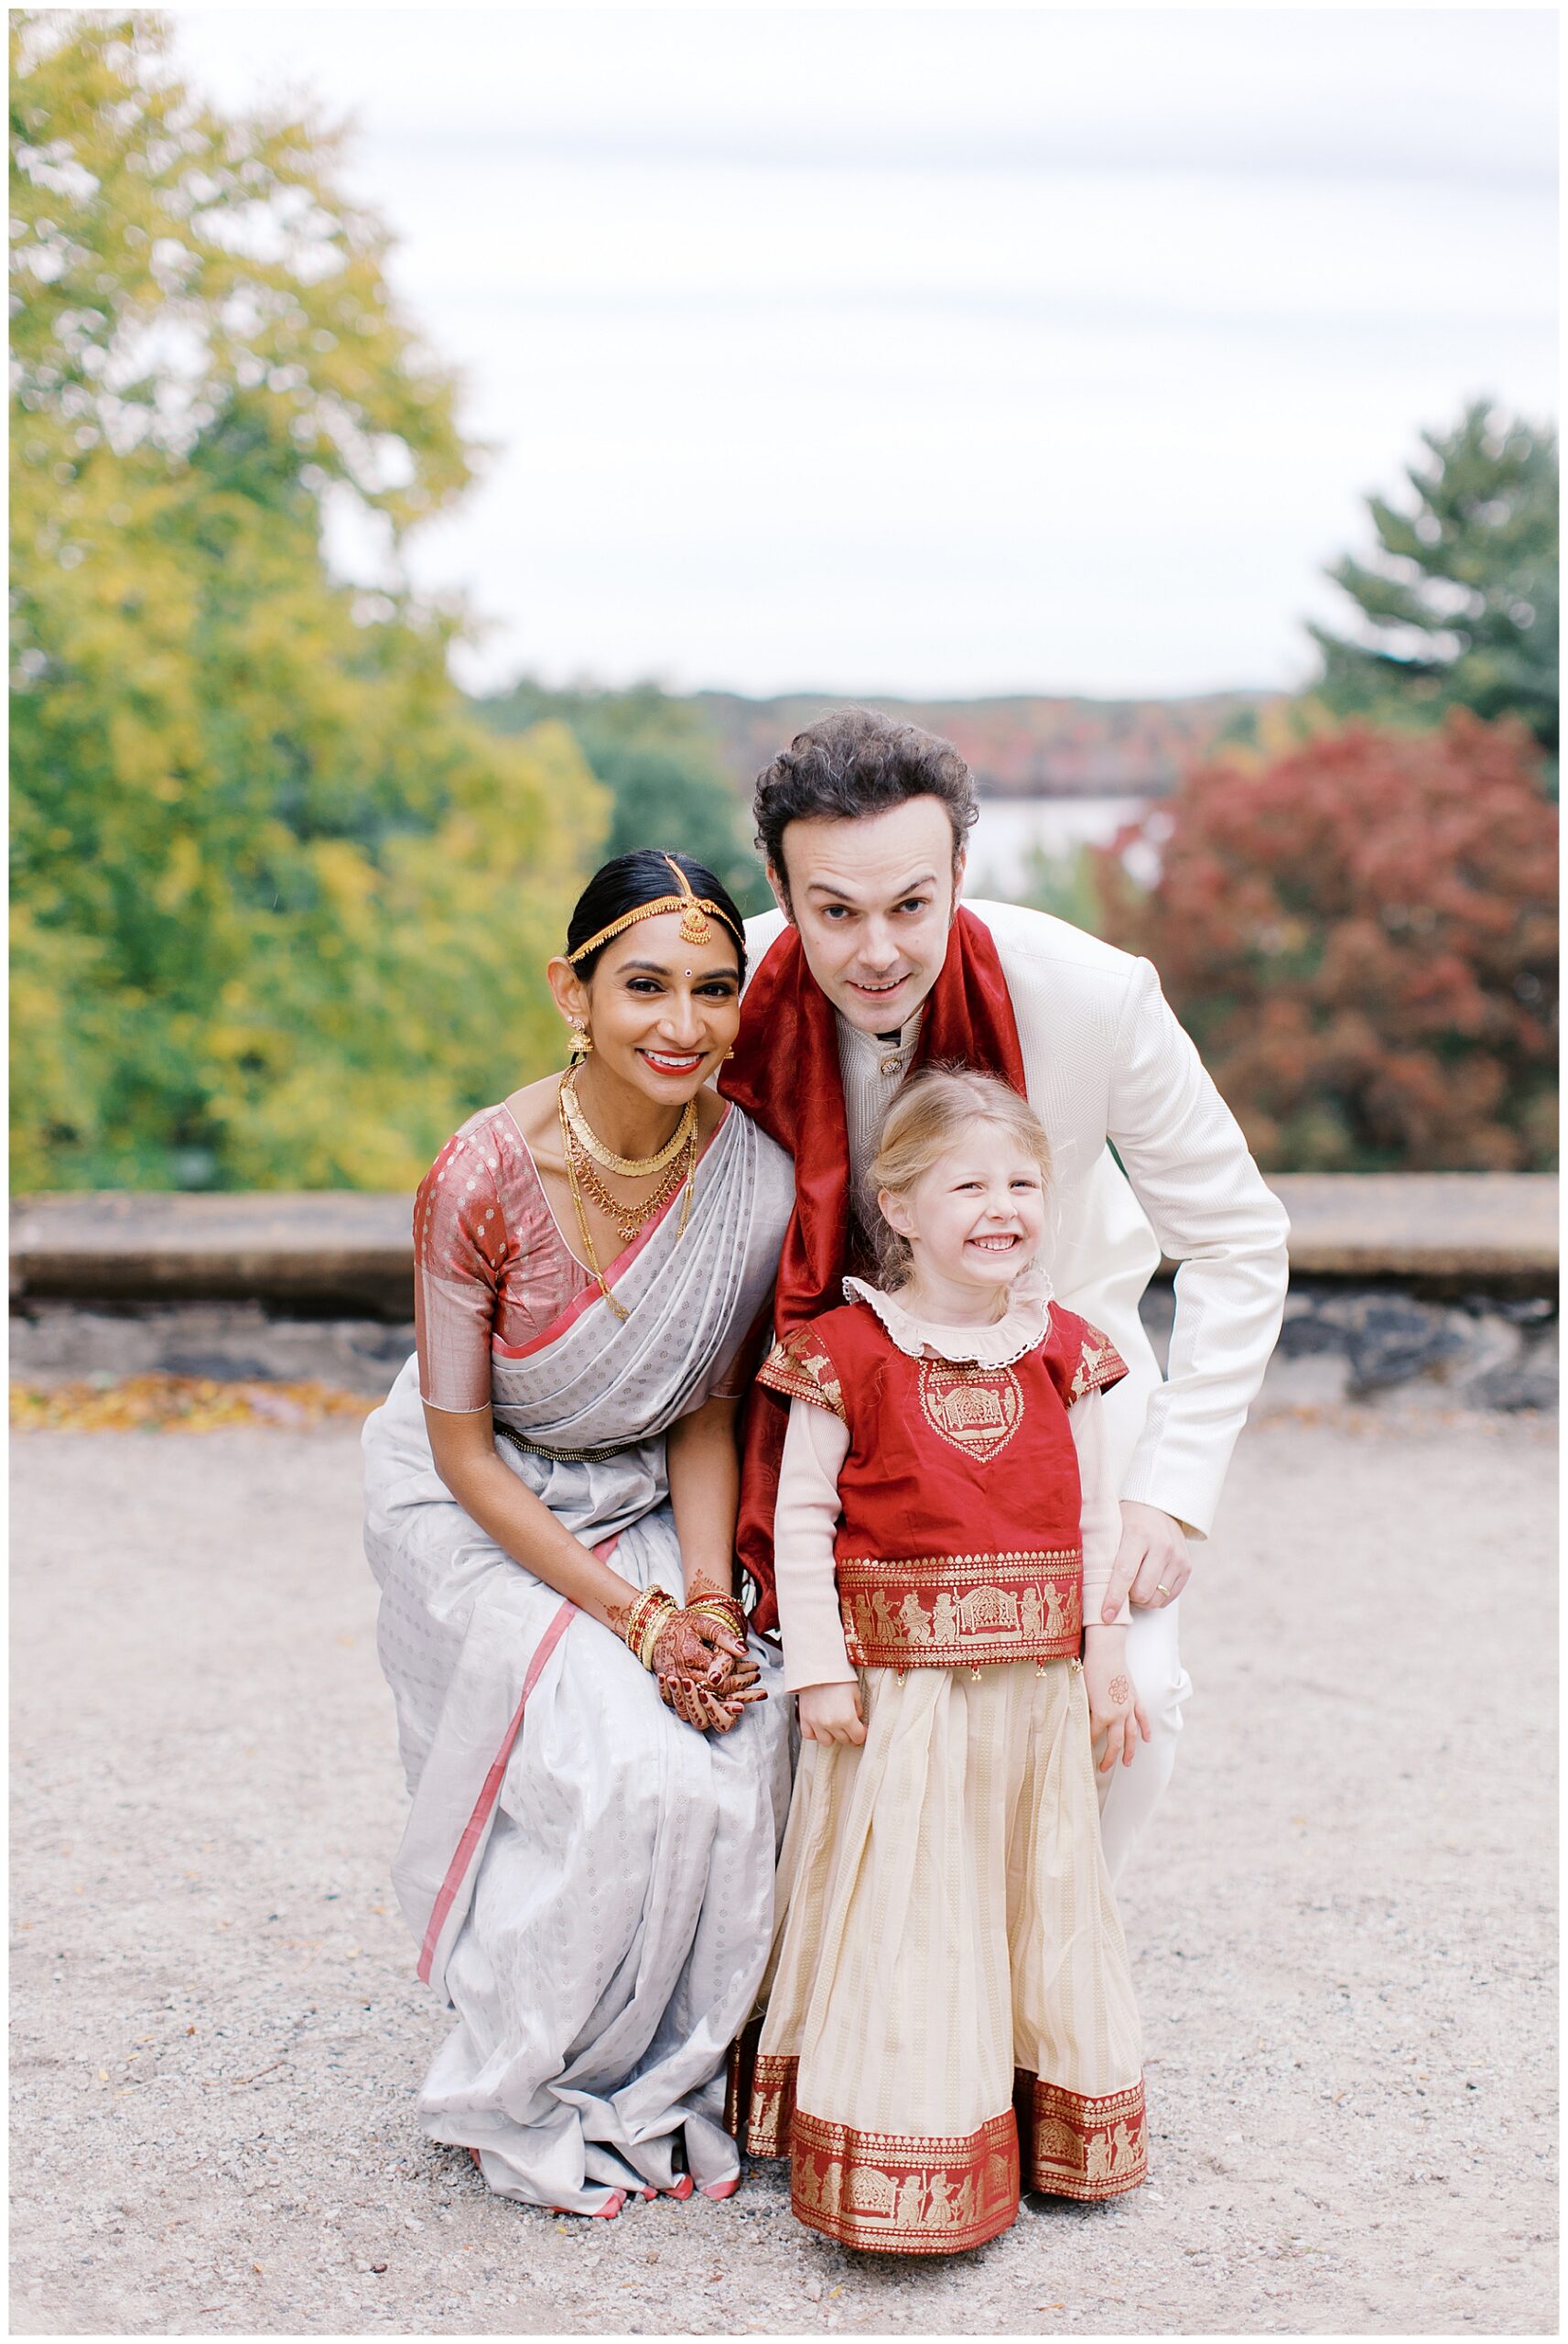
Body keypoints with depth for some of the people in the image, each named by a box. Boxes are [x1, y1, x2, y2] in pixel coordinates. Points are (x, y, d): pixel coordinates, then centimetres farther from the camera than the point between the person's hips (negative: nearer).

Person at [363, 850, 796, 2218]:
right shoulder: (485, 1177, -27)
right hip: (477, 1513, -4)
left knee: (743, 1745, -16)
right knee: (630, 1774, -19)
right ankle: (523, 2102, 6)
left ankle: (661, 2084, 8)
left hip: (645, 1501, 4)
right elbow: (462, 1449, -17)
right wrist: (633, 1615, -21)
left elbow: (704, 1414, -3)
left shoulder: (756, 1180, -17)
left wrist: (707, 1595, -16)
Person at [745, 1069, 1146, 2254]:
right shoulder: (847, 1352, -8)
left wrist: (1107, 1658, 6)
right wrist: (819, 1668, -9)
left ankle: (1047, 2131, 31)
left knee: (1040, 1892, 15)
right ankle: (904, 2156, 14)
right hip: (899, 1685, -4)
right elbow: (801, 1515, -6)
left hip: (1037, 1685, 4)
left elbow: (1096, 1514, 9)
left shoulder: (1062, 1352, 5)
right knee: (898, 1908, 1)